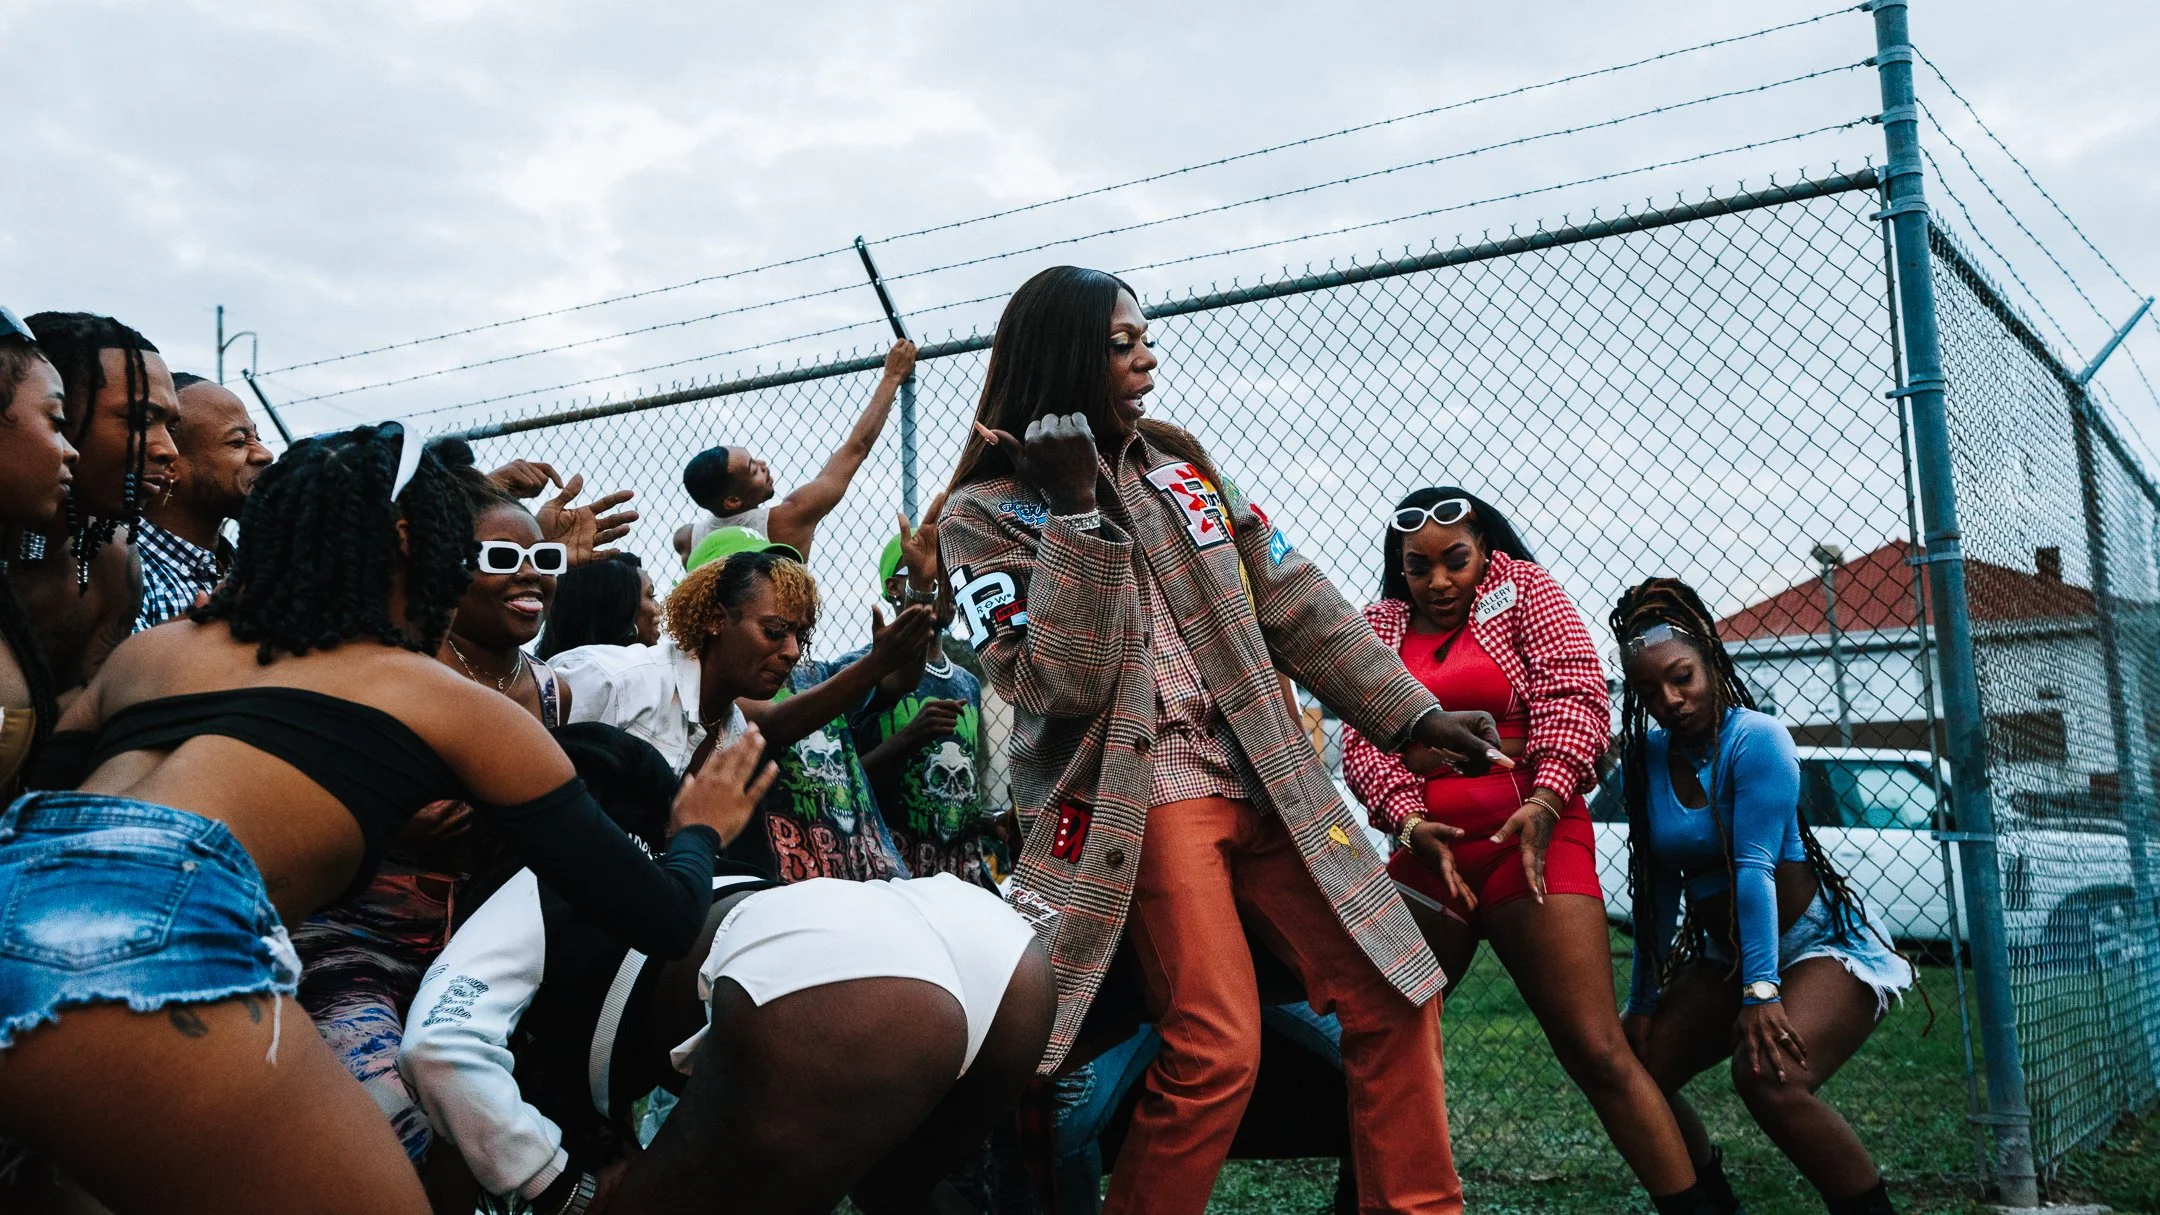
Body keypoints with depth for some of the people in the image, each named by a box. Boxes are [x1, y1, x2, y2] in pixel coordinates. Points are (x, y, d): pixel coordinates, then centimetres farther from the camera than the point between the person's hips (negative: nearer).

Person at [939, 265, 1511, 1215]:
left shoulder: (1179, 464, 11)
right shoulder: (984, 518, -5)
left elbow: (1293, 604, 11)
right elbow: (1062, 686, -17)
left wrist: (1413, 715, 6)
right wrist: (1076, 510, -20)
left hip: (1264, 781, 6)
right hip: (1138, 800, -6)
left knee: (1394, 994, 4)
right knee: (1217, 1051, -16)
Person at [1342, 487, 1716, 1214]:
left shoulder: (1523, 588, 5)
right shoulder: (1380, 625, 12)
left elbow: (1574, 692, -6)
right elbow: (1363, 736, 2)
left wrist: (1546, 800, -20)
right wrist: (1408, 822, -15)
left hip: (1531, 843, -3)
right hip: (1425, 852, 4)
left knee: (1597, 1053, -9)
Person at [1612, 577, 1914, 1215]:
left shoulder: (1755, 738, -18)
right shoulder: (1644, 759, -2)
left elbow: (1754, 867, -26)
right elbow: (1657, 888, 2)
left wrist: (1763, 991, -31)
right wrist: (1644, 1002, 2)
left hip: (1821, 945, -7)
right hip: (1723, 957, 7)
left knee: (1768, 1078, -30)